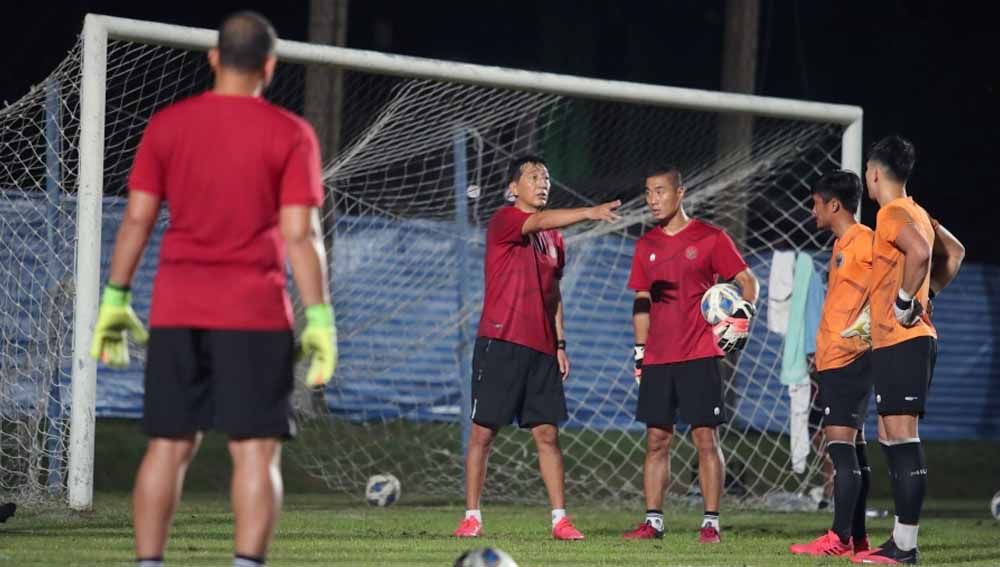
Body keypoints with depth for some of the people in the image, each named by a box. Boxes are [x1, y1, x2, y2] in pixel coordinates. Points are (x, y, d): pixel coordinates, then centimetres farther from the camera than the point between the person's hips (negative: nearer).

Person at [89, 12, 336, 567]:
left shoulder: (167, 124, 6)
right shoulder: (289, 134, -2)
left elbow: (137, 217, 5)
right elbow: (299, 233, -8)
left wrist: (115, 299, 10)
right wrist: (319, 317, -5)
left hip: (176, 310, 3)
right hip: (255, 312, -3)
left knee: (168, 445, 9)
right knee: (256, 450, -3)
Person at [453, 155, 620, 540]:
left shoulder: (553, 238, 16)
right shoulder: (504, 221, -5)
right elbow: (541, 221, -26)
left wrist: (560, 344, 15)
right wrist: (590, 213, -40)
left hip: (541, 349, 6)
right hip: (500, 342, -6)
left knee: (548, 434, 1)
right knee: (483, 432, -1)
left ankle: (560, 519, 0)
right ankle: (472, 517, 4)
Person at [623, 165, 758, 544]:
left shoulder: (710, 238, -2)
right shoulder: (646, 246, 13)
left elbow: (747, 279, -1)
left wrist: (745, 311, -20)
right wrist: (639, 351, 13)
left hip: (700, 356, -5)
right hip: (658, 359, 5)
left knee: (705, 438, -5)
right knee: (656, 439, 4)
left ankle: (711, 523, -3)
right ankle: (653, 521, 7)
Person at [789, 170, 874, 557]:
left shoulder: (863, 240, -10)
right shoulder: (841, 245, 19)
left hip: (850, 358, -10)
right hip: (831, 359, 10)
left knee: (841, 442, -13)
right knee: (850, 445, 9)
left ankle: (841, 538, -16)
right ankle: (856, 537, 11)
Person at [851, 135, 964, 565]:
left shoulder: (892, 214, -12)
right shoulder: (917, 214, 18)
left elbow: (920, 251, -31)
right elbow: (954, 252, 30)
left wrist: (905, 301, -22)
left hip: (902, 342, -10)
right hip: (898, 341, 10)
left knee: (902, 437, -11)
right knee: (891, 438, 12)